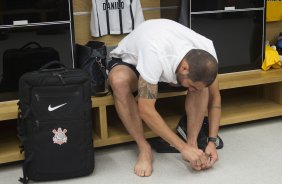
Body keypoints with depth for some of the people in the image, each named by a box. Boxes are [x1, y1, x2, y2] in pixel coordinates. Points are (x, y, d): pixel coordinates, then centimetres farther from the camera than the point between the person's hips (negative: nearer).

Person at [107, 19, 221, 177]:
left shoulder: (206, 52, -27)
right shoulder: (155, 54, -43)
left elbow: (214, 97, -13)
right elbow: (146, 110, -42)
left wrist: (212, 141, -22)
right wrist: (183, 147, -40)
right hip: (130, 61, -3)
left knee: (201, 82, -27)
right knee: (119, 80, -39)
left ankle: (193, 142, -15)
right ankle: (144, 149, -24)